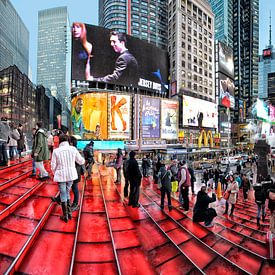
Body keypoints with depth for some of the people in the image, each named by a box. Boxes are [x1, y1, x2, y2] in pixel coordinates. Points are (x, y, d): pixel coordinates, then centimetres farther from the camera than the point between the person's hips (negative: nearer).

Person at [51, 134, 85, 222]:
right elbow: (81, 161, 1)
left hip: (61, 175, -2)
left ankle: (65, 216, 20)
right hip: (71, 174, 2)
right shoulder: (73, 149, -7)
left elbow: (53, 166, -4)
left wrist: (55, 174, 15)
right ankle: (69, 212, 28)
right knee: (67, 193, 20)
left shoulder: (56, 151, -9)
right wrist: (83, 160, 24)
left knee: (63, 194, 11)